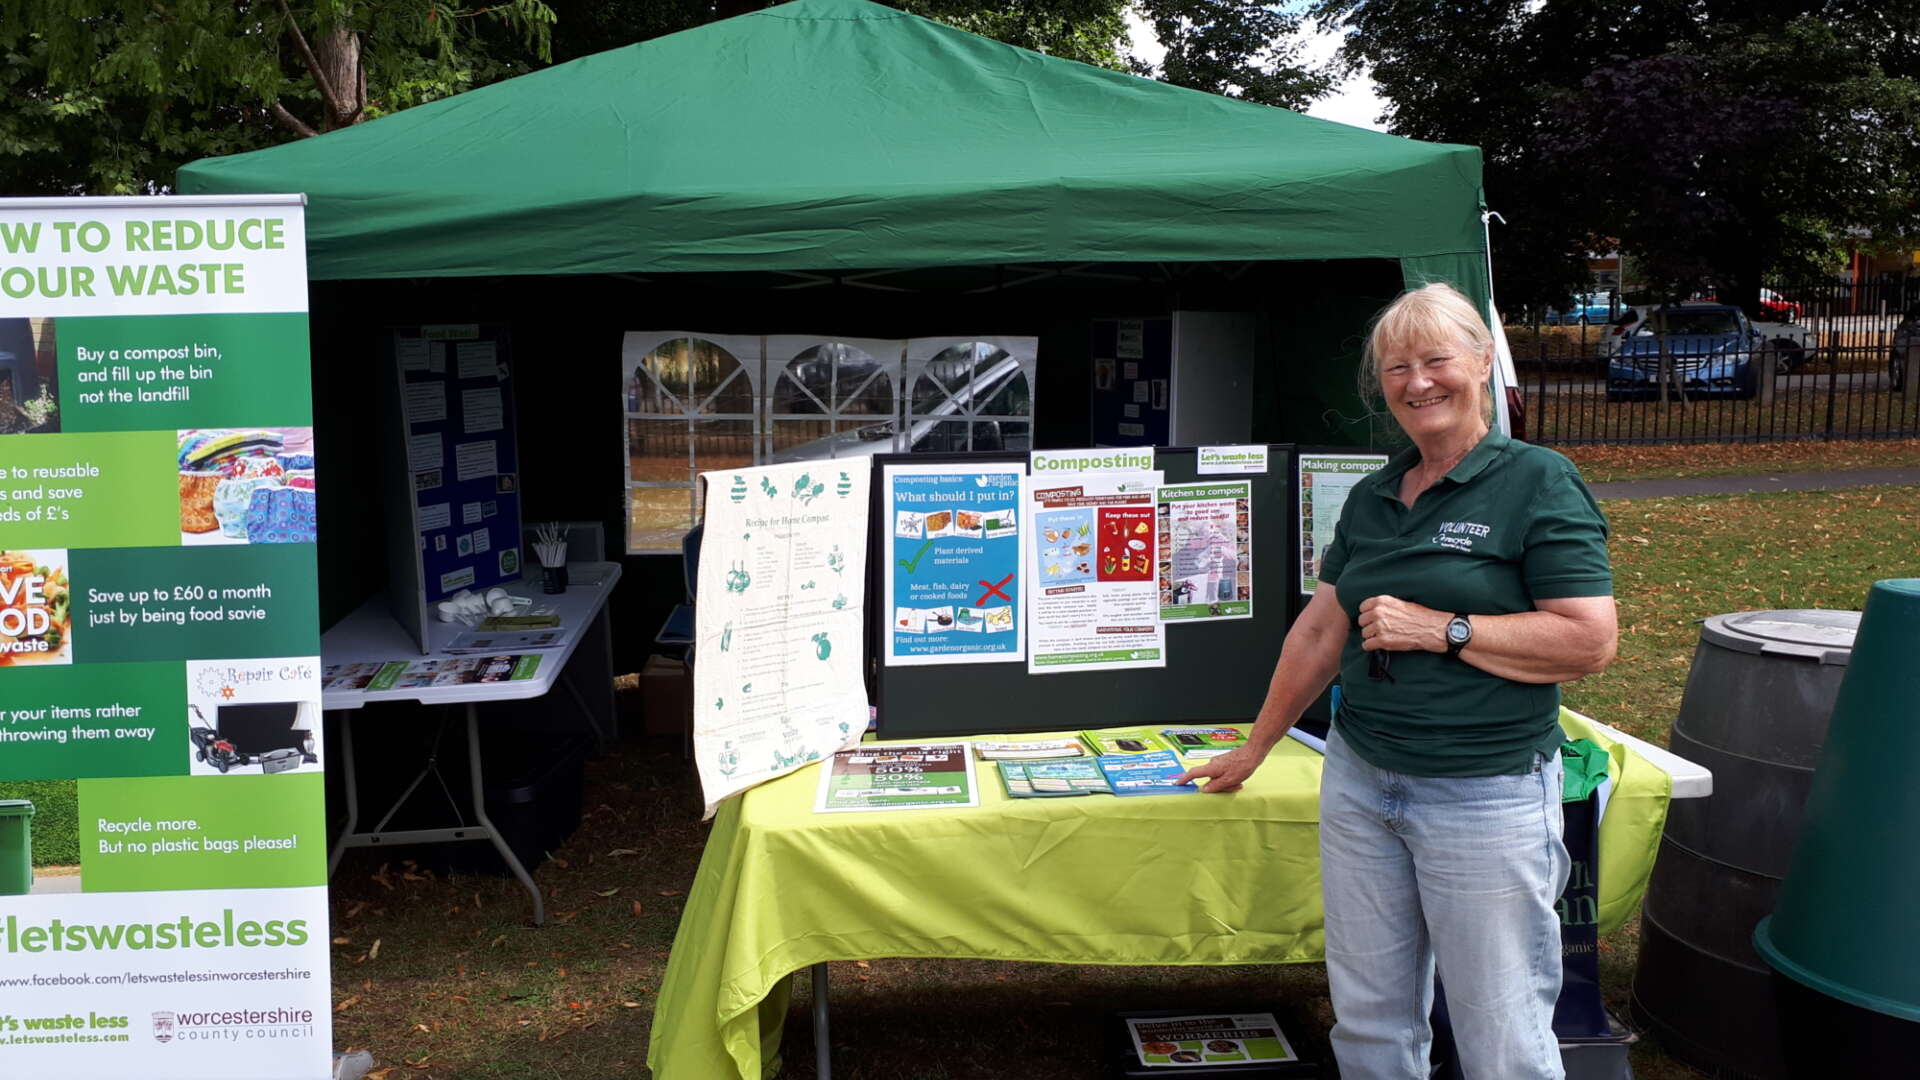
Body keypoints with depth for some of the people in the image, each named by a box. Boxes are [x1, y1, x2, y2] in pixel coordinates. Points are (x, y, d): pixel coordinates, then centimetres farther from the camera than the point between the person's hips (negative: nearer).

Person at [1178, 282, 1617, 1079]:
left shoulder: (1538, 483, -7)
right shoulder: (1372, 498, 11)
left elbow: (1590, 641, -14)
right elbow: (1320, 630, 16)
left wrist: (1441, 628, -17)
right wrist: (1255, 748, 19)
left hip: (1486, 796, -6)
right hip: (1359, 781, 6)